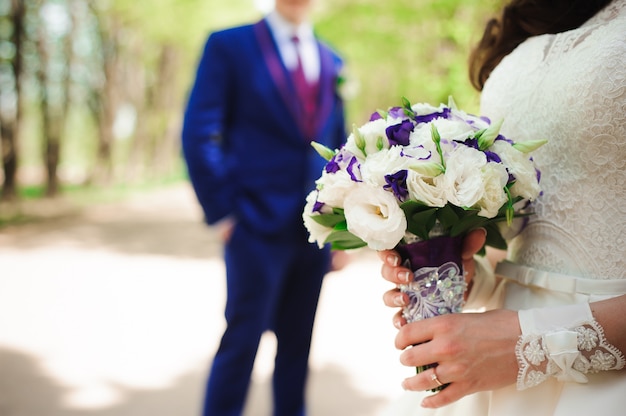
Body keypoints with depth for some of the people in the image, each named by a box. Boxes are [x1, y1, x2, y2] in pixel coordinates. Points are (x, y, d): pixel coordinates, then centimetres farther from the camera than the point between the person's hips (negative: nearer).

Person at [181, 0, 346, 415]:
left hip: (317, 232, 5)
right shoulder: (229, 45, -2)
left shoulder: (333, 62, 13)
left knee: (297, 345, 13)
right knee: (241, 343, 1)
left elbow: (338, 146, 16)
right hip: (257, 227, -5)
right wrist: (222, 215, -11)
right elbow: (198, 135, -7)